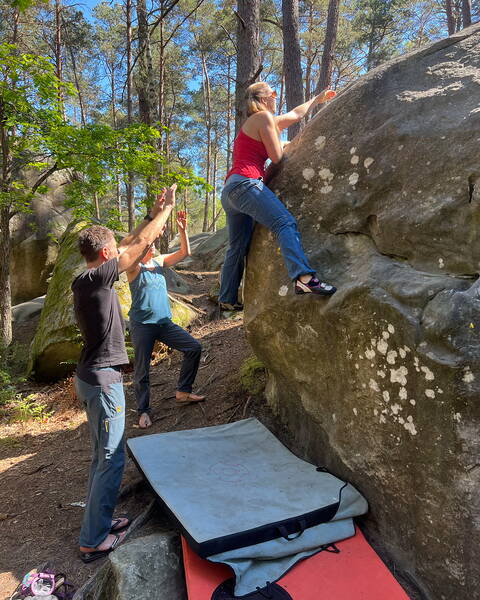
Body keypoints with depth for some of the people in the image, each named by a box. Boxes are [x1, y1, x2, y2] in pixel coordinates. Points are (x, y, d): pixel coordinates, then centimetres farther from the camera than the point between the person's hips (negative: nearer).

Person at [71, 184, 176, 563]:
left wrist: (155, 215, 19)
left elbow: (133, 245, 18)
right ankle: (94, 540, 12)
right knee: (111, 460, 0)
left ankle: (99, 521, 32)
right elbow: (141, 243, -14)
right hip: (103, 380, -10)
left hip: (93, 377, 10)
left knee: (104, 456, 19)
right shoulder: (96, 278, -18)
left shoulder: (87, 281, 9)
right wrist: (167, 207, -2)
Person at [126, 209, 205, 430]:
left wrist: (183, 230, -13)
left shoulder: (160, 261, 9)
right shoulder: (133, 268, -8)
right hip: (142, 325, -5)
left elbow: (184, 252, 3)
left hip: (165, 322, 6)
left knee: (194, 347, 0)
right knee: (142, 370, 2)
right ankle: (143, 411, 20)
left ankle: (183, 392, 14)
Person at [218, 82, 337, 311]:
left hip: (230, 189, 10)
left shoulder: (253, 122, 30)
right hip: (245, 182, -10)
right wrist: (279, 140, 20)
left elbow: (296, 114, 41)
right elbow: (277, 157, -1)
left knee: (238, 247, 12)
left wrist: (318, 98, 51)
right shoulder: (263, 117, 2)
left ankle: (227, 300, 18)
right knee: (285, 222, -24)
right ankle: (304, 277, -43)